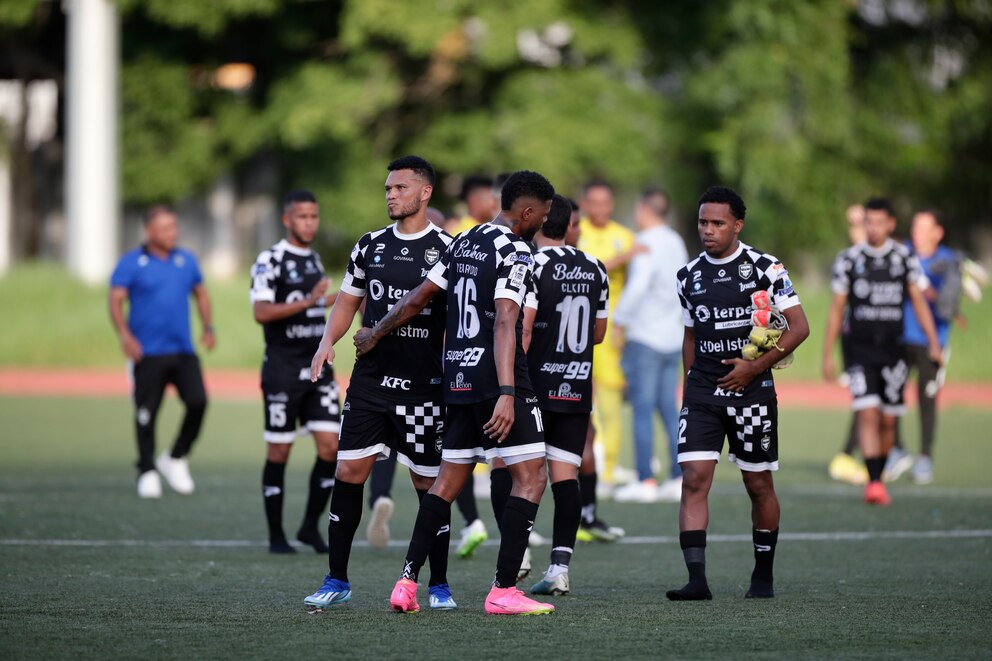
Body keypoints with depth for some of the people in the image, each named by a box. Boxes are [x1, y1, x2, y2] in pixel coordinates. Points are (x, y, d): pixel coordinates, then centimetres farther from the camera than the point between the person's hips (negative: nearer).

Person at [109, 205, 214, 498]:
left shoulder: (187, 260, 11)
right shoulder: (131, 263, -2)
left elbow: (201, 294, 22)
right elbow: (116, 301, -8)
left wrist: (208, 327, 9)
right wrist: (125, 335, -22)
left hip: (183, 351, 3)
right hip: (147, 353, -3)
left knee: (198, 402, -11)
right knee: (146, 414, -1)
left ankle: (176, 459, 10)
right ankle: (147, 472, 11)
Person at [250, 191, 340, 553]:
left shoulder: (314, 260, 15)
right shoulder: (270, 260, -9)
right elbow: (261, 312, -21)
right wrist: (309, 301, -27)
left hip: (317, 367, 6)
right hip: (283, 369, -6)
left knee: (331, 447, -3)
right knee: (279, 452, 0)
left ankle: (310, 526, 10)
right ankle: (276, 535, 9)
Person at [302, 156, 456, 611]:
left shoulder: (446, 249, -2)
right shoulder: (370, 246, 10)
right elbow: (347, 302, 17)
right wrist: (328, 341, 0)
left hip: (424, 386, -3)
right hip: (370, 380, 3)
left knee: (429, 483, 1)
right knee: (349, 472, -2)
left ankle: (438, 585, 13)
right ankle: (337, 581, 6)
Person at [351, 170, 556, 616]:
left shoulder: (464, 243, 14)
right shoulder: (514, 251, -11)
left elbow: (419, 298, 22)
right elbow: (504, 323, -22)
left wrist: (375, 334, 38)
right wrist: (507, 394, -29)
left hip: (459, 378, 8)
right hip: (495, 379, -8)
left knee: (449, 480, 13)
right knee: (530, 478, -4)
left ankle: (406, 583, 9)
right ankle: (504, 591, -10)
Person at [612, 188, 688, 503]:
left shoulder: (648, 243, -12)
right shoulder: (676, 242, 13)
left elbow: (638, 285, -23)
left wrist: (620, 320, -14)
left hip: (645, 338, -8)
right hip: (672, 338, 8)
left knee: (643, 409, -5)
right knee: (669, 409, 9)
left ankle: (645, 481, -7)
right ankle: (679, 479, 7)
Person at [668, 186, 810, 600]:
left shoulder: (765, 268, -4)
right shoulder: (689, 276, 9)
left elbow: (799, 327, -5)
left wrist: (756, 367, -12)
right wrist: (691, 384, 14)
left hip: (752, 390, -3)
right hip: (702, 391, 3)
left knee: (759, 485, 7)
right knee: (694, 479, -12)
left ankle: (763, 575, 23)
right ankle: (697, 579, -16)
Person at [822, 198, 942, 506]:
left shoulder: (905, 258, 3)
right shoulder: (849, 259, 2)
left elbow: (919, 302, 4)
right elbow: (836, 309, 7)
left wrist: (933, 342, -7)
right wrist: (827, 355, 5)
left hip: (892, 348, 1)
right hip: (860, 349, -1)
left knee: (887, 421, 7)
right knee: (867, 415, -15)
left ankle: (878, 477, 24)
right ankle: (874, 483, -19)